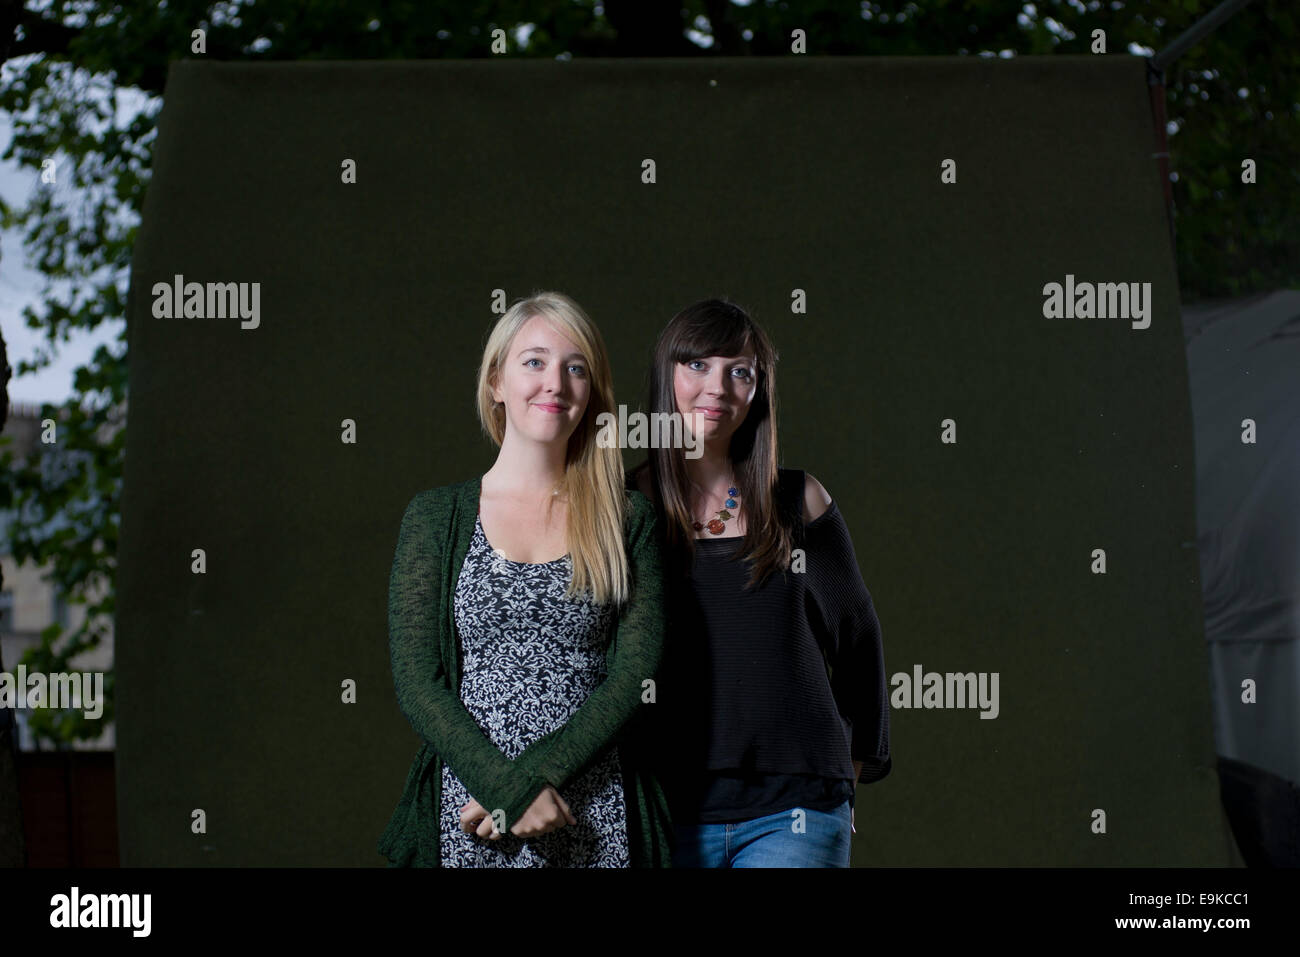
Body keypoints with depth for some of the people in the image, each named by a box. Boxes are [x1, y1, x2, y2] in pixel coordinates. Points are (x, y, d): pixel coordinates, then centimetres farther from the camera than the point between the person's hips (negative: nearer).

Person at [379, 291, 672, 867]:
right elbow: (416, 682, -2)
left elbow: (635, 678, -2)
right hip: (465, 819, 0)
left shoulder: (629, 522, 7)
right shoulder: (435, 517, 5)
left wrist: (531, 774, -14)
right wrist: (507, 788, -15)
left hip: (597, 824, 1)